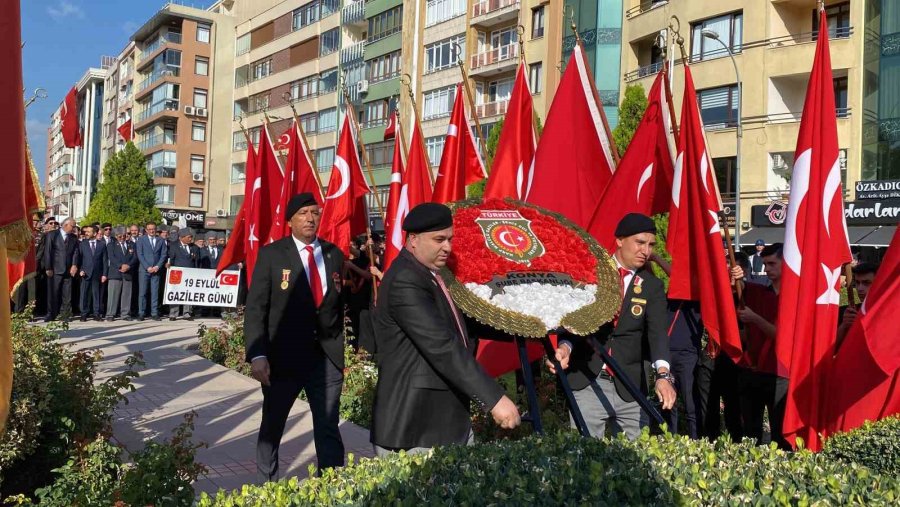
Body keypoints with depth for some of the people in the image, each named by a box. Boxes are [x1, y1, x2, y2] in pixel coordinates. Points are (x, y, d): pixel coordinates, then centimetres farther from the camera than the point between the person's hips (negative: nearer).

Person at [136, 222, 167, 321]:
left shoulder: (161, 240, 11)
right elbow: (140, 255, -1)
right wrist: (147, 267, -10)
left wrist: (157, 266, -6)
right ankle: (141, 313, 4)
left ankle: (154, 313, 5)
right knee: (142, 292, -1)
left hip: (156, 270, 1)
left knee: (155, 292, 1)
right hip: (144, 270, -1)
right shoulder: (141, 239, 5)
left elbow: (163, 255, 7)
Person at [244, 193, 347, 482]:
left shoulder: (334, 254, 6)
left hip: (327, 357, 2)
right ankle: (267, 485, 38)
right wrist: (257, 355, -18)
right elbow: (255, 309, -9)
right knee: (272, 427, 17)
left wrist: (341, 349, 3)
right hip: (283, 356, -1)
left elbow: (340, 304, 8)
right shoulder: (271, 254, -4)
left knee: (329, 430, 2)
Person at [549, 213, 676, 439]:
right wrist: (565, 346, -23)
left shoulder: (652, 286, 7)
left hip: (630, 386, 2)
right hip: (587, 383, -2)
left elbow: (657, 331, -7)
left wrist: (663, 375, -23)